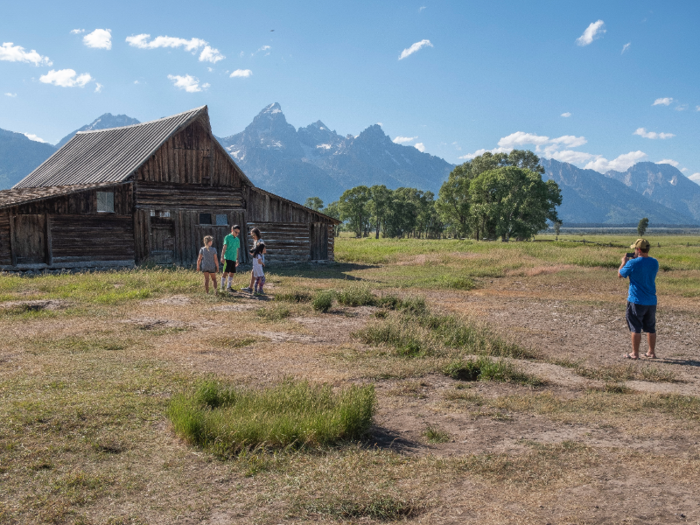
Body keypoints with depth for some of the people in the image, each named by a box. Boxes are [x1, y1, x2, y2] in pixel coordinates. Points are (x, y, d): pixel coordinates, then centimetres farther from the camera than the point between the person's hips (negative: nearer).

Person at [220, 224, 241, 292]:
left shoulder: (237, 240, 14)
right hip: (227, 258, -6)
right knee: (225, 272, -8)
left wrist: (237, 260, 21)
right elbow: (224, 247, -8)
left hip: (233, 259, 6)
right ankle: (222, 287, -2)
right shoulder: (227, 237, -3)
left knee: (232, 273, 8)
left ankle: (228, 287, 17)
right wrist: (222, 257, -15)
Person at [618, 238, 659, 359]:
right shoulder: (654, 262, 2)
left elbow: (620, 275, -2)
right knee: (651, 328, 14)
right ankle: (651, 352, 22)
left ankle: (635, 353, 8)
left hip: (636, 301, -5)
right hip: (651, 301, 5)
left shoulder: (633, 263, -16)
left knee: (635, 328, 3)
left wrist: (624, 262, 13)